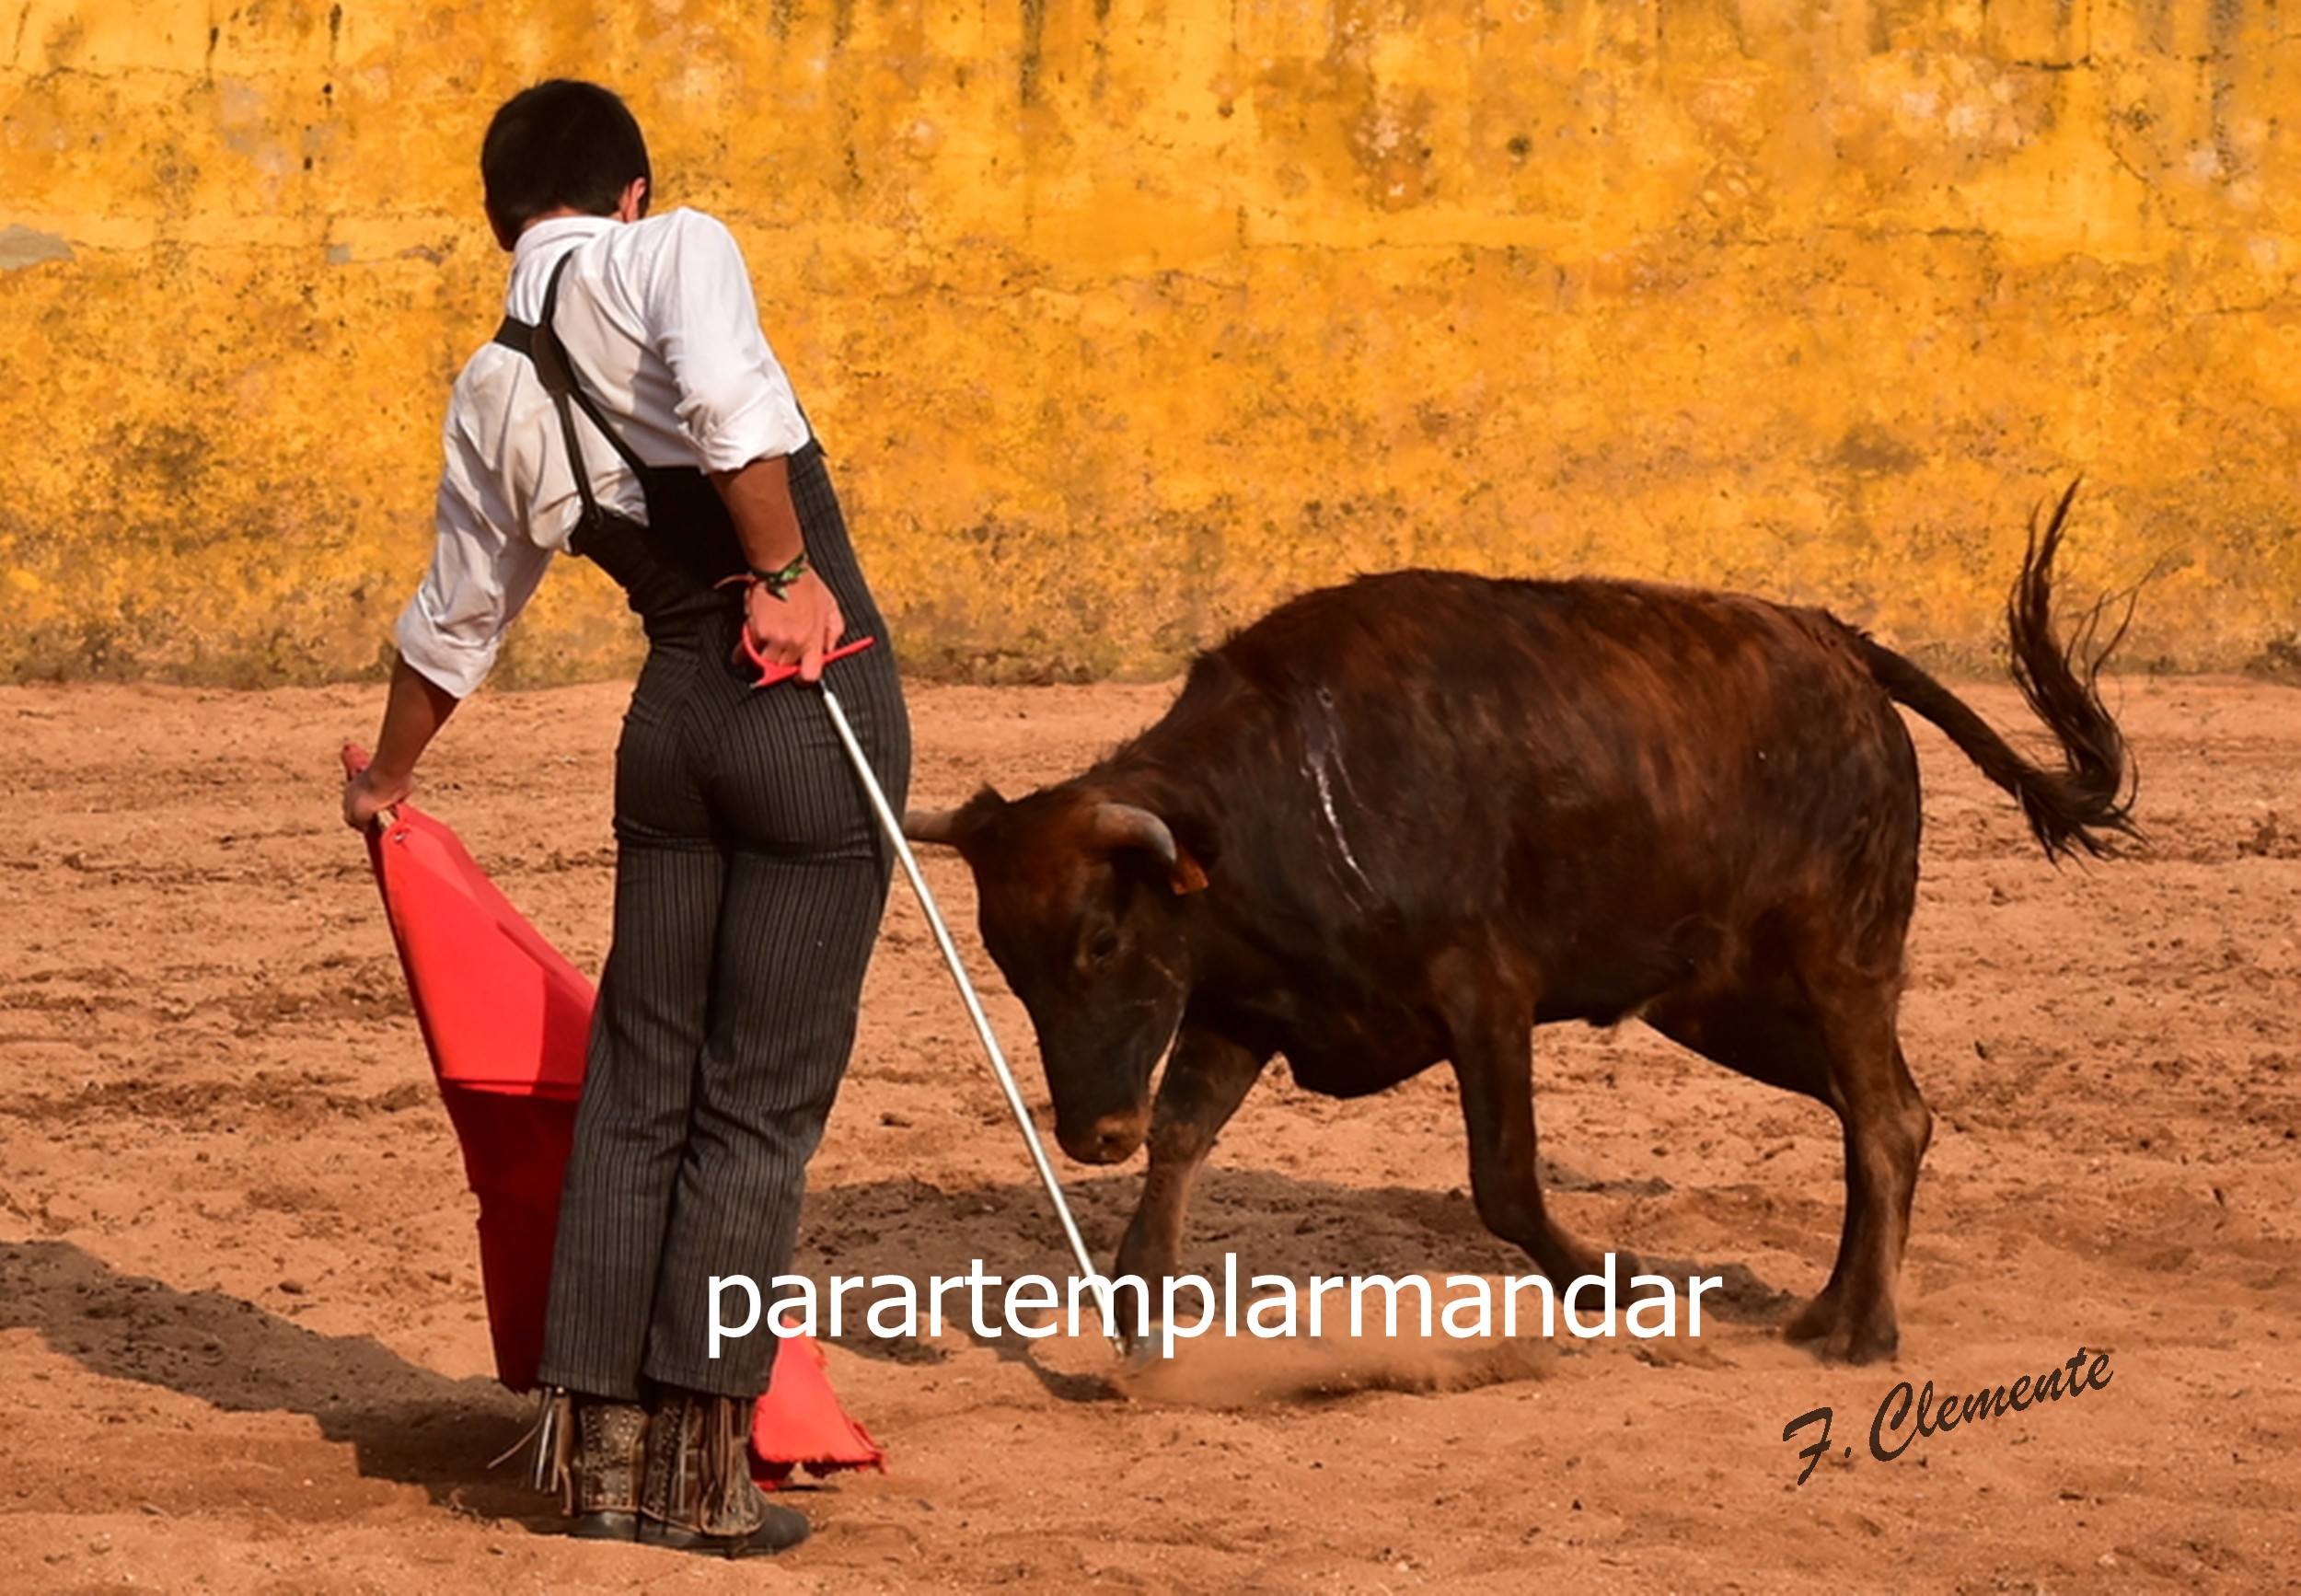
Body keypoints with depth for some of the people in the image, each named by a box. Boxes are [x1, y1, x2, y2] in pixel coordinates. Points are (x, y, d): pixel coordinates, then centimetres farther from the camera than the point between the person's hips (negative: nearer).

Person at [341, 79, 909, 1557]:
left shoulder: (495, 393, 12)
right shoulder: (669, 253, -3)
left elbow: (458, 615, 25)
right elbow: (726, 397, -26)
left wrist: (390, 775, 41)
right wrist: (787, 573, -16)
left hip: (676, 709, 5)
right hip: (815, 696, -5)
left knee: (641, 1079, 14)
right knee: (763, 1097, 1)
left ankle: (601, 1439, 17)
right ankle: (700, 1466, 4)